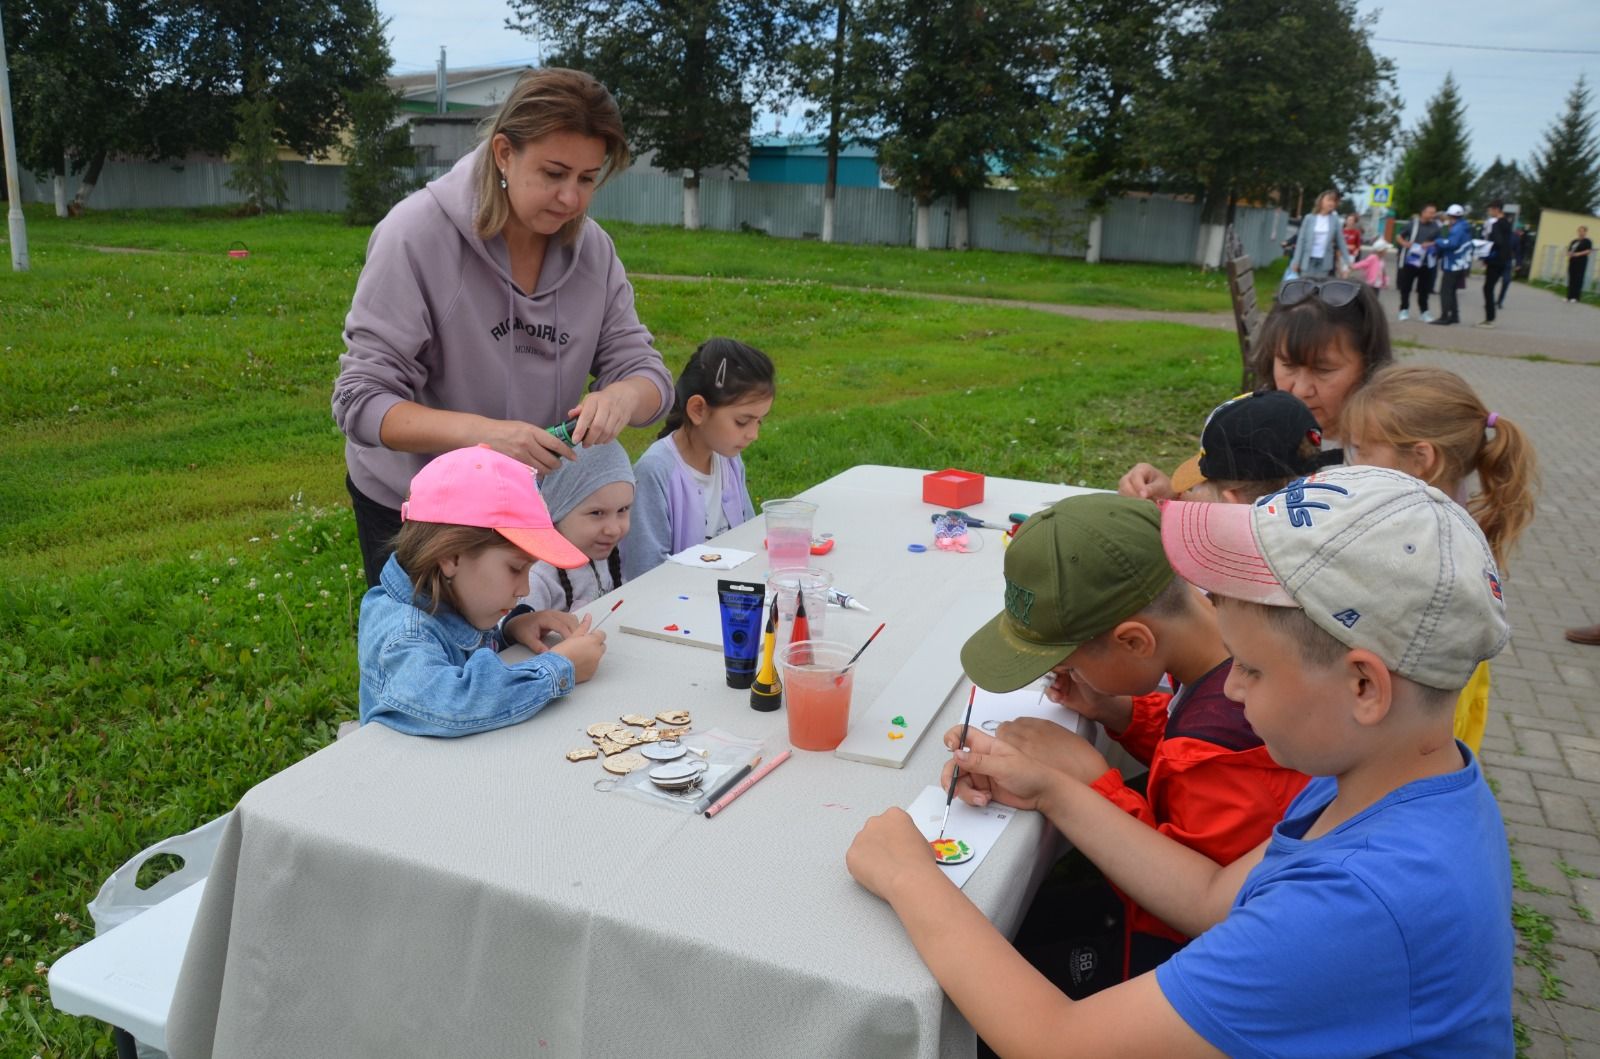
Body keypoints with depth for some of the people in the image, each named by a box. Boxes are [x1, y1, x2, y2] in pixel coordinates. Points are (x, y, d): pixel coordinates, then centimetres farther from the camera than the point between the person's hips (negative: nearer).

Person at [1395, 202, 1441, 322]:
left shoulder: (1435, 226, 4)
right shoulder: (1412, 223, -1)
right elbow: (1398, 236, 6)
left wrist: (1431, 244, -11)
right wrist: (1404, 243, -14)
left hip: (1426, 263, 1)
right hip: (1409, 260, -1)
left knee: (1424, 289, 6)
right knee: (1405, 287, 4)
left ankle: (1424, 311, 13)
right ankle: (1404, 309, 16)